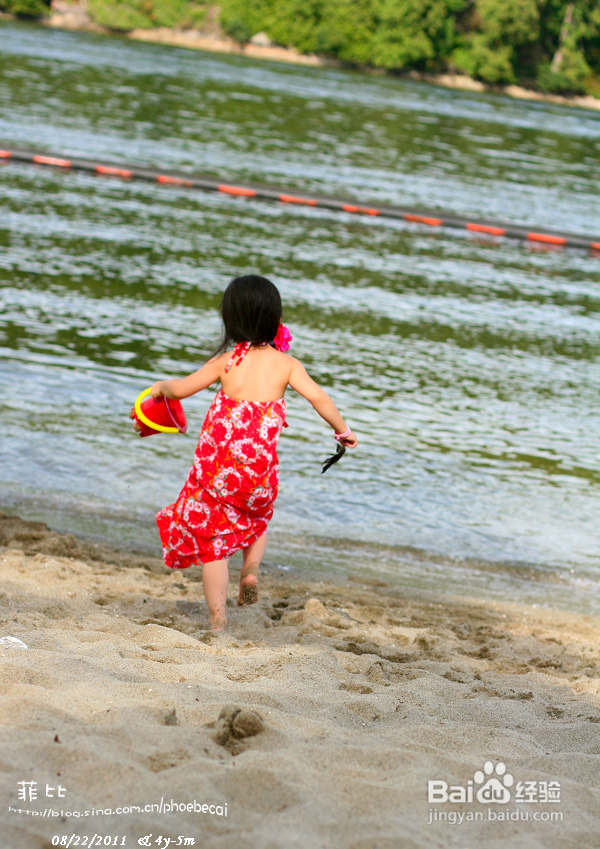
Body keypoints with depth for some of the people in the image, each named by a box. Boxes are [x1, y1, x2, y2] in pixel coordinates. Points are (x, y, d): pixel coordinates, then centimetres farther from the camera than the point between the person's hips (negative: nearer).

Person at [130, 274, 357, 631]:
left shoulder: (226, 361, 0)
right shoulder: (286, 364, -1)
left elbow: (181, 388, 5)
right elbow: (319, 397, -9)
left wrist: (160, 387, 26)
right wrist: (342, 429, 5)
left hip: (218, 466, -1)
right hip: (261, 469, 1)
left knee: (212, 538, 9)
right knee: (258, 518, 32)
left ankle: (217, 617, 4)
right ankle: (251, 570, 9)